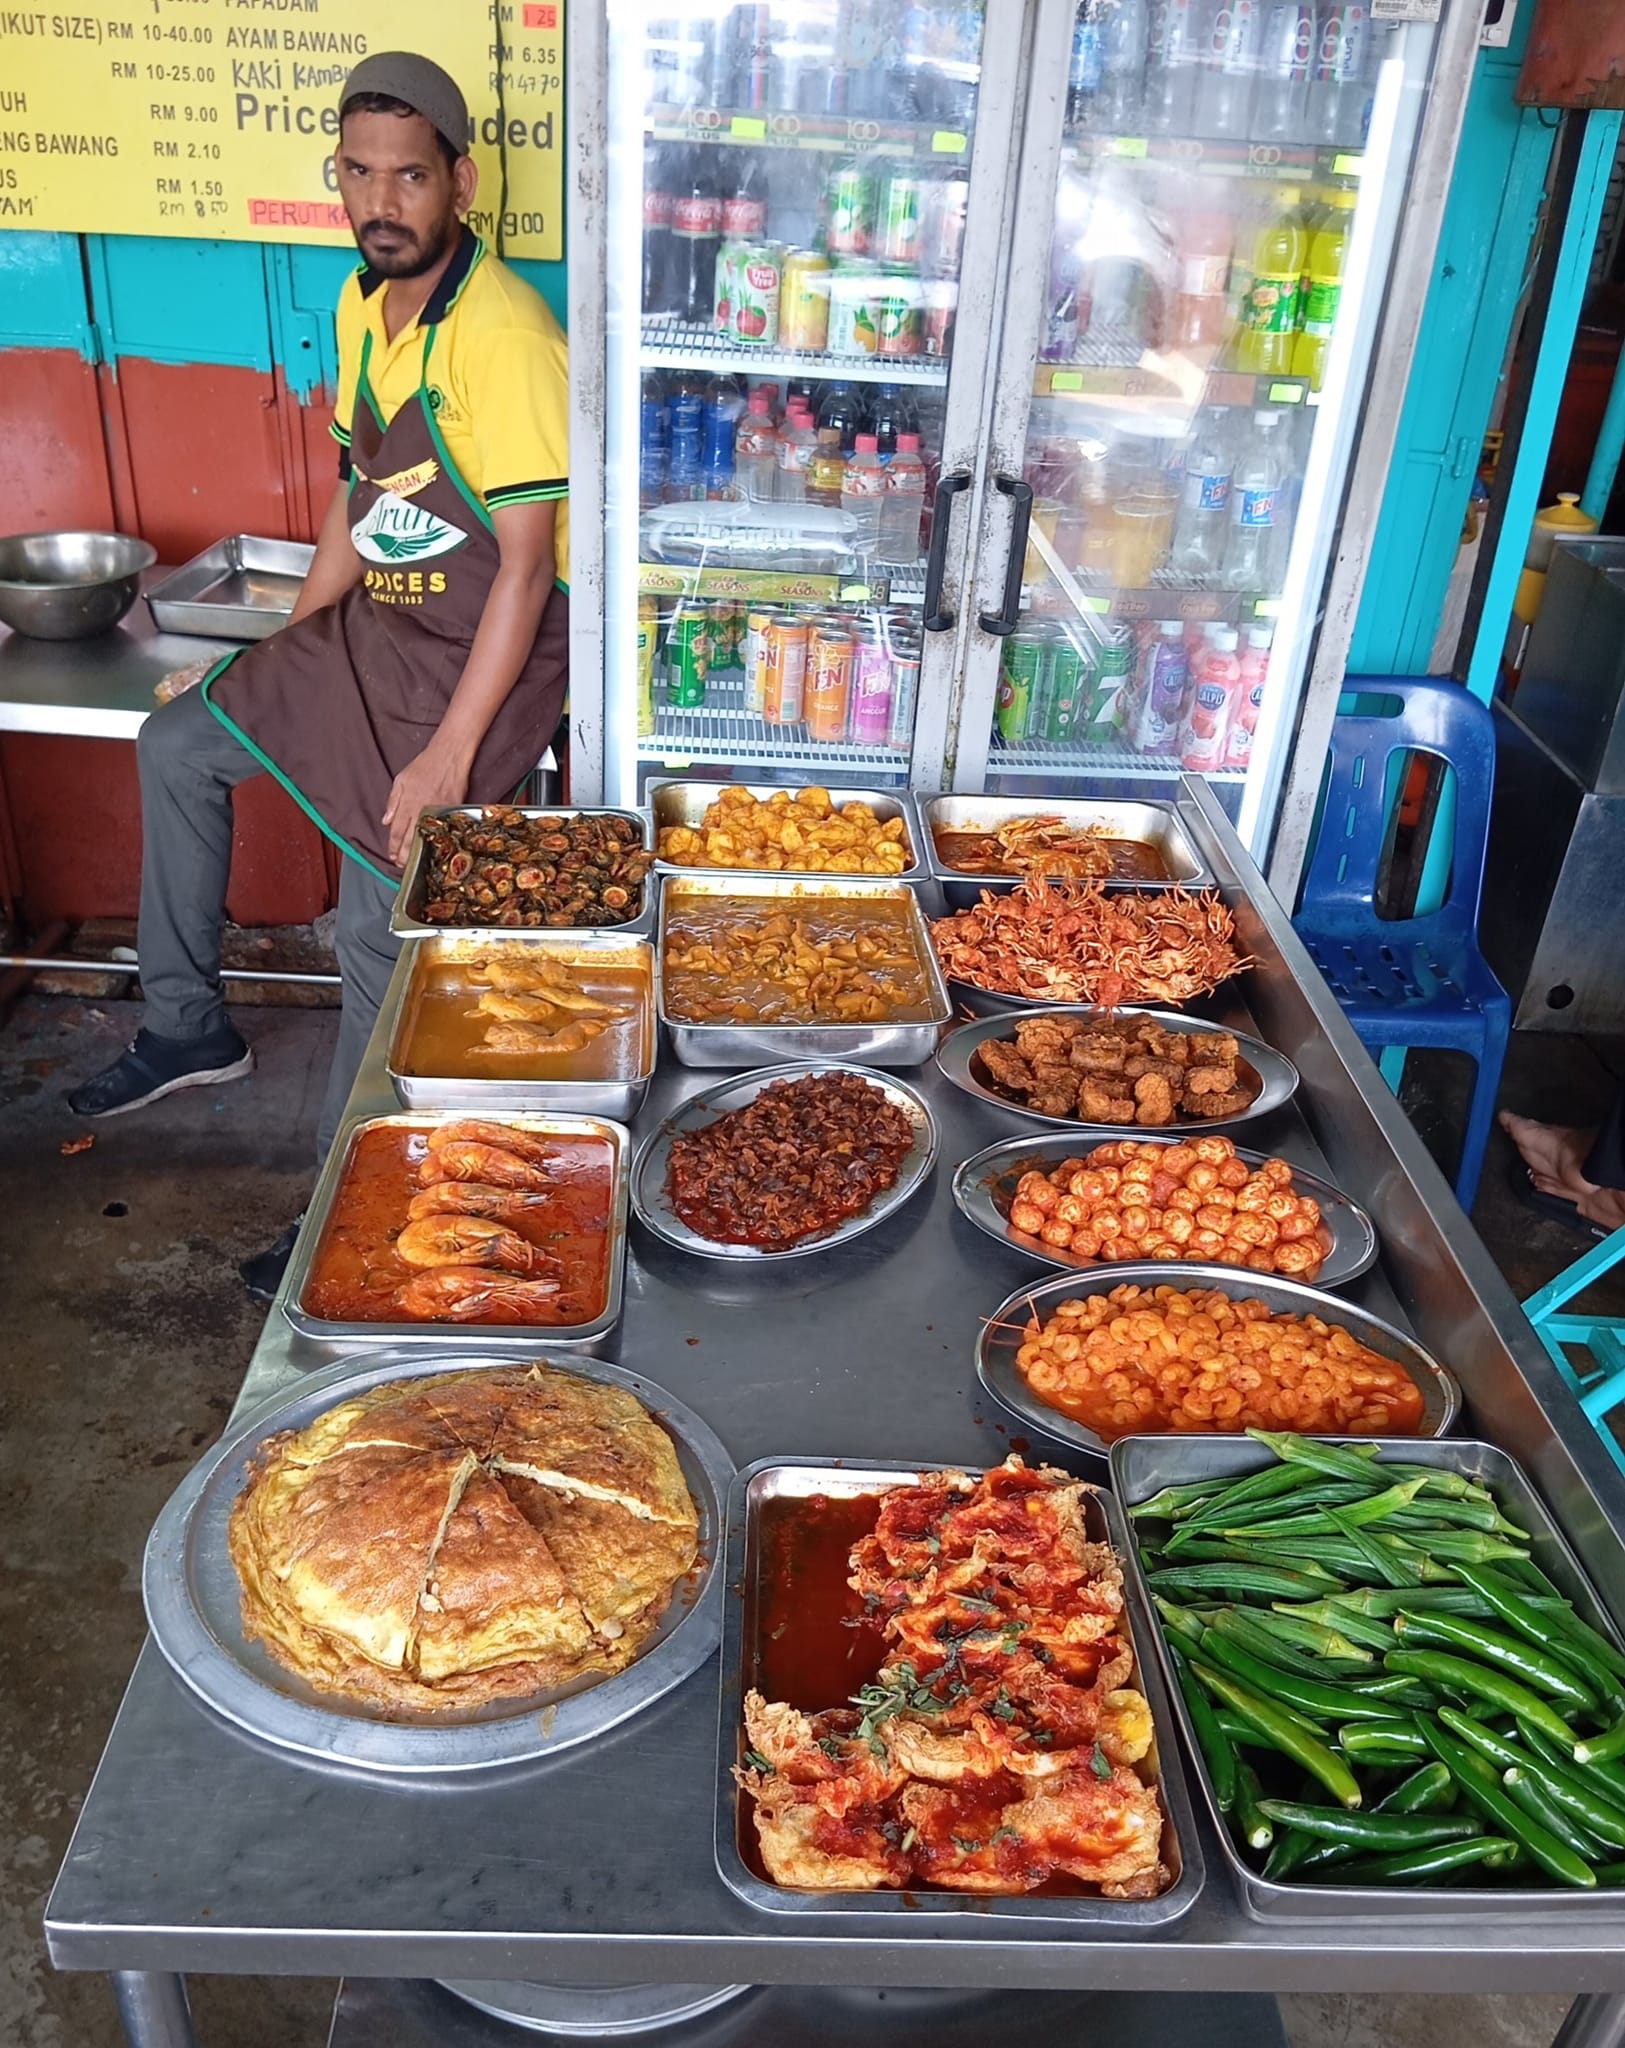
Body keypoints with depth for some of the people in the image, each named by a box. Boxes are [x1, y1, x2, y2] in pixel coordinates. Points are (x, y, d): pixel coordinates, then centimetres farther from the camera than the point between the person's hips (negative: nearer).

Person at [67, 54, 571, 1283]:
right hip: (373, 626, 9)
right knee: (177, 746, 12)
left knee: (380, 926, -15)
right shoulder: (364, 305, 6)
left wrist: (450, 754, -26)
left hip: (485, 651, -9)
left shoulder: (501, 333, -21)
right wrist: (278, 657, 17)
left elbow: (527, 562, -24)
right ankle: (190, 1027, 24)